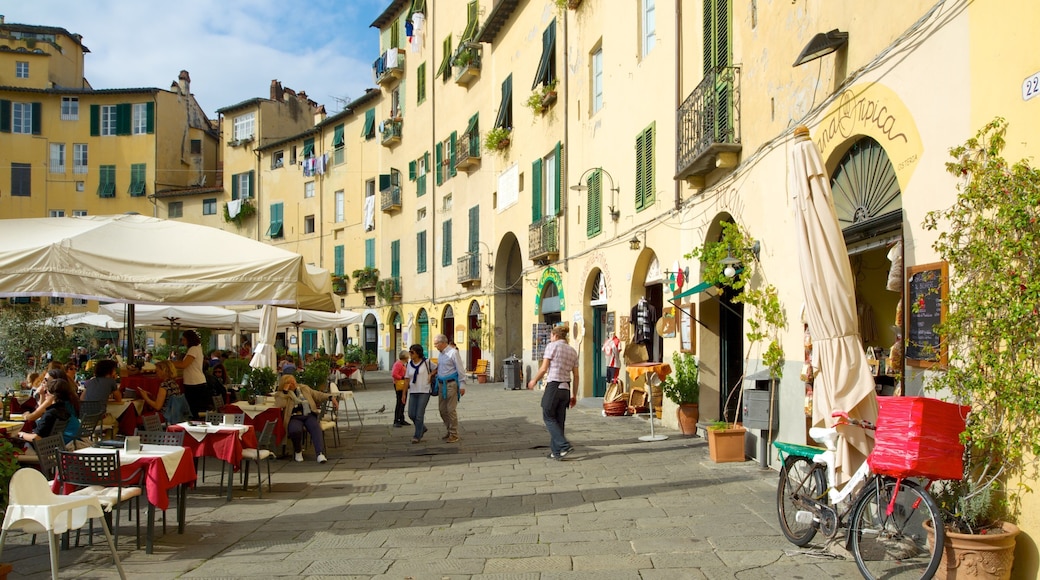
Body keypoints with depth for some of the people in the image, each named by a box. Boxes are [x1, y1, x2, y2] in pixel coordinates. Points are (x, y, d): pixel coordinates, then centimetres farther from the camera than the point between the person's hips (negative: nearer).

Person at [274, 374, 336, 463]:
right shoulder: (280, 395, 10)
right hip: (294, 418, -2)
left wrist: (330, 397, 6)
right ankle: (298, 451, -6)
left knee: (315, 427, -31)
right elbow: (280, 405, -10)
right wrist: (285, 391, -8)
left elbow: (318, 395, 21)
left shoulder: (304, 388, 21)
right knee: (295, 430, -36)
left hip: (309, 415, 2)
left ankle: (320, 453, -44)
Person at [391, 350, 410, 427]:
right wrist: (402, 378, -18)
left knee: (403, 403, 14)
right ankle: (396, 421, -6)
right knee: (399, 403, -9)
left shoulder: (402, 364, 17)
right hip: (399, 385, -11)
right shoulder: (398, 364, -15)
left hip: (404, 385, 11)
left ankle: (402, 420, 21)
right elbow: (394, 374, -25)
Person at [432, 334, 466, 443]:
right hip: (442, 384, 8)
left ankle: (454, 435, 3)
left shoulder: (453, 352, -11)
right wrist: (437, 384, 20)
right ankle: (449, 430, 26)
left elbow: (460, 370, -13)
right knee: (442, 409, 11)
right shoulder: (441, 354, 14)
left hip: (451, 384, -8)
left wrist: (462, 385, -16)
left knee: (451, 409, -5)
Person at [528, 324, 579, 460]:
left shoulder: (552, 346, -5)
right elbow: (575, 376, 11)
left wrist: (534, 380, 8)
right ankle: (556, 451, 16)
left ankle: (564, 445, -7)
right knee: (559, 420, 13)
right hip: (566, 388, 6)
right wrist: (574, 395, 17)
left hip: (553, 386, -6)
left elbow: (544, 369, -8)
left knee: (548, 417, 7)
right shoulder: (572, 351, 12)